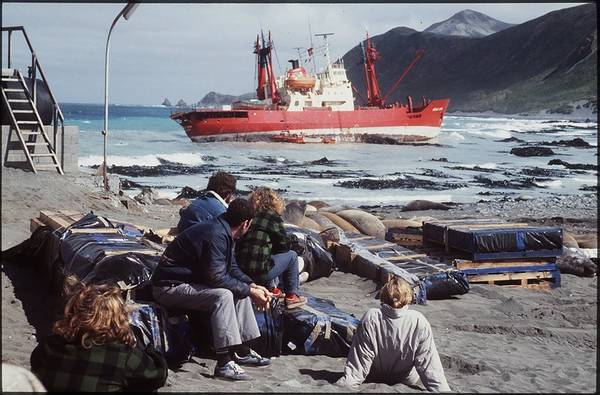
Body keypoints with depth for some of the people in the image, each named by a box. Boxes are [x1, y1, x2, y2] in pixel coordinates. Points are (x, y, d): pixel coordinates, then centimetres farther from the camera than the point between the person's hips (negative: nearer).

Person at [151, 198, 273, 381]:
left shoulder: (223, 233, 7)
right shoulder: (215, 235, -25)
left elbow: (232, 269, 14)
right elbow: (217, 278, -27)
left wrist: (252, 285, -2)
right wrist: (250, 291, -18)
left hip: (192, 280, 11)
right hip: (170, 287, -11)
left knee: (241, 289, 7)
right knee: (222, 295, -30)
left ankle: (242, 351, 7)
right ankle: (224, 363, -30)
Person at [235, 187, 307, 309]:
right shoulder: (273, 217, -4)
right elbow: (284, 246, 4)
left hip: (240, 270, 7)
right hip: (259, 272, -7)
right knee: (291, 256, 14)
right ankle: (291, 296, 19)